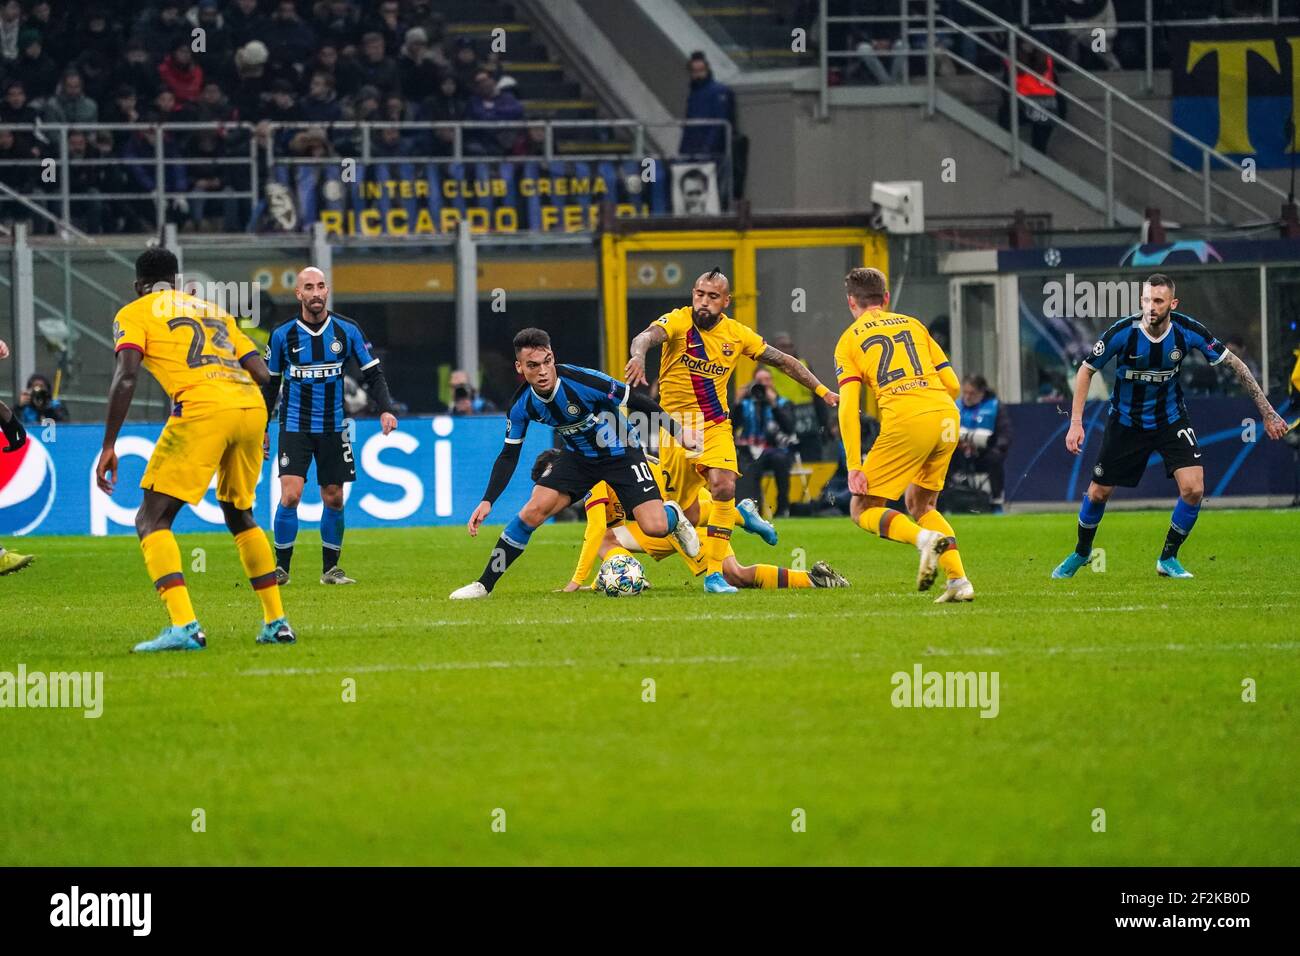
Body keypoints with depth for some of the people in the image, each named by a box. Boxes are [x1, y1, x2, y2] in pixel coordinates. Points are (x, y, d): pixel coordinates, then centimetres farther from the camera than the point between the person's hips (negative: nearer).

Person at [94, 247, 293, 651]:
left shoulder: (134, 313, 14)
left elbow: (126, 377, -3)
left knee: (151, 520, -1)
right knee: (239, 515, 27)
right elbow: (261, 373, 22)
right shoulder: (214, 311, 30)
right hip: (251, 408, 6)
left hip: (202, 409, -6)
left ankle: (184, 627, -20)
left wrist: (108, 446, -2)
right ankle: (276, 622, 26)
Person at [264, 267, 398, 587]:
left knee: (333, 499, 4)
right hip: (295, 426, -2)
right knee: (290, 494, -14)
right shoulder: (282, 335, -3)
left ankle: (330, 569, 17)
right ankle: (281, 567, -3)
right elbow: (270, 383, 8)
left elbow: (373, 374, 2)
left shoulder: (347, 330, -2)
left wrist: (386, 409, -13)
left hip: (333, 427, 2)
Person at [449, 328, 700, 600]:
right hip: (579, 457, 3)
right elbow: (509, 456, -4)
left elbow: (639, 403, -19)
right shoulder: (521, 405, -16)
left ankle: (674, 515, 23)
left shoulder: (584, 381, -31)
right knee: (532, 513, -15)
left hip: (621, 453, -3)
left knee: (655, 527, -17)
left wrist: (680, 431, -12)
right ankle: (484, 585, -4)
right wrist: (487, 501, -13)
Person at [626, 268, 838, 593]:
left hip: (716, 426, 2)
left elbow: (782, 360, 11)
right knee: (687, 515, -1)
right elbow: (647, 337, -31)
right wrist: (638, 356, -55)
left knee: (724, 487, -23)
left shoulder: (737, 334, 1)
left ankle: (714, 574, -16)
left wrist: (822, 390, 8)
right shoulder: (678, 322, -10)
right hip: (676, 426, -2)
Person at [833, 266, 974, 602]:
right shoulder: (913, 324, 22)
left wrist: (854, 467, -2)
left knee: (862, 510, 6)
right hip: (946, 415, 5)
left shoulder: (849, 340, 12)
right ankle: (959, 580, 7)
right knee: (919, 504, 24)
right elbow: (953, 385, 17)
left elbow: (848, 409, 0)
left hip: (905, 422, -5)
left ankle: (925, 538, -21)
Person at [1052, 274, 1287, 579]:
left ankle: (1168, 559, 5)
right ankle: (1081, 553, 32)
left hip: (1171, 419, 1)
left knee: (1193, 488, -15)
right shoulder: (1122, 333, -24)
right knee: (1098, 493, 4)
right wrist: (1076, 422, -17)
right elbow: (1086, 370, -10)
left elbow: (1234, 365, -8)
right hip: (1126, 422, -1)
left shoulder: (1188, 331, -20)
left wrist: (1267, 411, -10)